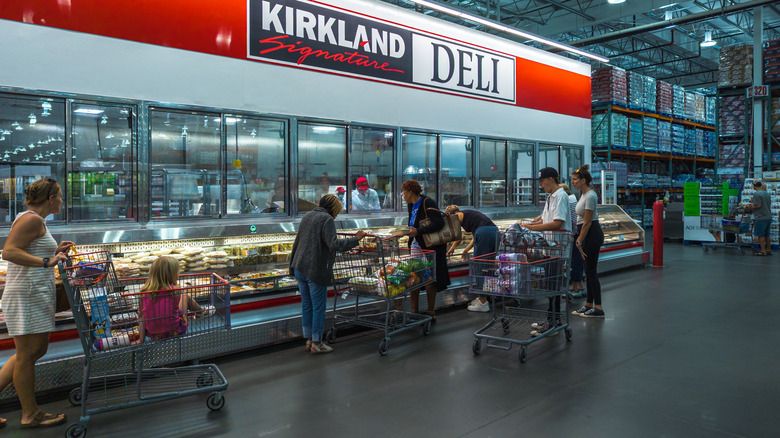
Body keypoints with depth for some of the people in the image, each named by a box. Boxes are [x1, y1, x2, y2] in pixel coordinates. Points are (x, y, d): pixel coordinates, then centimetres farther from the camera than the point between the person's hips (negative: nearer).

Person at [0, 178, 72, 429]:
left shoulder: (35, 220, 19)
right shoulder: (31, 219, -12)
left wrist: (54, 253, 15)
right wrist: (46, 262, -31)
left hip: (37, 295, 11)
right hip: (27, 296, -11)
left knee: (38, 350, 14)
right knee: (27, 354, -1)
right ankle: (30, 415, 9)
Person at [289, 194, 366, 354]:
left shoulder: (307, 216, 14)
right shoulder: (327, 219, -11)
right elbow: (333, 244, -22)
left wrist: (293, 265, 28)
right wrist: (355, 239, -15)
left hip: (300, 268, 8)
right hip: (315, 271, -8)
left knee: (306, 305, 14)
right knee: (319, 306, 3)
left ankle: (309, 340, 23)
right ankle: (316, 343, 12)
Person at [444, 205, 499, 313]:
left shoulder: (458, 215, 9)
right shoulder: (468, 214, 32)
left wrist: (451, 249, 28)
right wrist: (466, 250, 46)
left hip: (485, 234, -9)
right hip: (495, 232, 9)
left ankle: (483, 303, 1)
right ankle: (481, 298, 23)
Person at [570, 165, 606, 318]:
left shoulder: (590, 196, -19)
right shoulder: (585, 194, 12)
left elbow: (587, 222, -19)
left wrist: (579, 242, -15)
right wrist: (579, 239, 19)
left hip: (592, 234, -10)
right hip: (588, 234, 10)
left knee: (591, 271, -5)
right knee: (589, 271, 13)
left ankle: (598, 308, 1)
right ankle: (589, 305, 19)